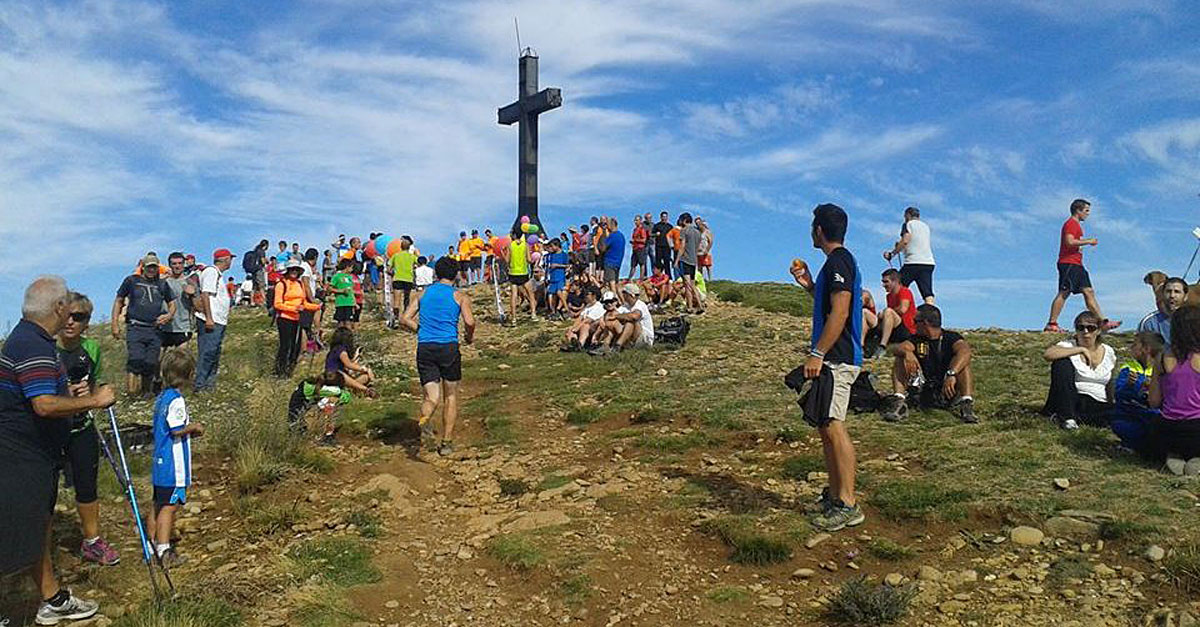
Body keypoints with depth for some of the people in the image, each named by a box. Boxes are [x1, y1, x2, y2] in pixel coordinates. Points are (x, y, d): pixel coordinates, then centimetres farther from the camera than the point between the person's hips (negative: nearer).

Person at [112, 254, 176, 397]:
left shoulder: (162, 284, 15)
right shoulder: (131, 281, 8)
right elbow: (118, 301, 12)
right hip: (135, 329, -3)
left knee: (151, 363, 0)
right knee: (136, 360, -18)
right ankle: (131, 392, -12)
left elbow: (172, 303, 23)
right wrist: (115, 324, 4)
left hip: (155, 330, 3)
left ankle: (146, 393, 15)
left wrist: (169, 315, 0)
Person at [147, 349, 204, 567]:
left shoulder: (162, 397, 11)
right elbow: (177, 430, -21)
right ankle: (164, 550, -6)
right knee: (170, 506, -7)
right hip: (174, 465, -9)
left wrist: (190, 430, 13)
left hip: (160, 463, 9)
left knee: (158, 504, 17)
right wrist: (194, 427, -5)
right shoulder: (176, 400, -18)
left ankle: (154, 543, 26)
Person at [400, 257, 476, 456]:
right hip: (448, 347, -2)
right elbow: (469, 322, -11)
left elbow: (405, 319, 8)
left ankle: (424, 419, -28)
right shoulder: (459, 297, 3)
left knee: (432, 397, 5)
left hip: (424, 348, 2)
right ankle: (446, 442, 12)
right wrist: (469, 337, 9)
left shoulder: (423, 294, 13)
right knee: (450, 396, 13)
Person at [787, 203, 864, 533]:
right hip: (834, 358, 11)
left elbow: (840, 312, -21)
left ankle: (848, 504, -10)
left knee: (833, 426, -12)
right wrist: (810, 285, 20)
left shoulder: (838, 261, -13)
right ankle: (834, 494, 20)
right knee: (827, 426, 13)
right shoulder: (840, 261, 19)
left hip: (836, 359, -11)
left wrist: (817, 353, -22)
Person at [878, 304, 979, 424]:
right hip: (923, 395, 2)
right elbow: (896, 348, -10)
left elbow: (965, 351, -23)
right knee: (901, 359, -11)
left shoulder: (951, 338, 1)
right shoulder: (916, 339, 11)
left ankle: (966, 404, -38)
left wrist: (951, 374, -40)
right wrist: (906, 352, -34)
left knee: (963, 363, -20)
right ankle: (898, 402, -29)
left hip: (947, 392, -2)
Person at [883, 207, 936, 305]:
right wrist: (900, 245, 43)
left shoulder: (908, 224, 3)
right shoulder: (925, 226, 23)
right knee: (928, 296, -4)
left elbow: (905, 241, -13)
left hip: (913, 262, -6)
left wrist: (892, 254, -5)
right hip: (929, 263, 6)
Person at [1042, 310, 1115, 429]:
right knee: (1062, 362, -23)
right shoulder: (1069, 345, -3)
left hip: (1098, 404, 2)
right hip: (1070, 401, -2)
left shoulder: (1109, 352, 11)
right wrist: (1081, 350, -23)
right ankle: (1066, 416, -25)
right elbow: (1048, 354, -26)